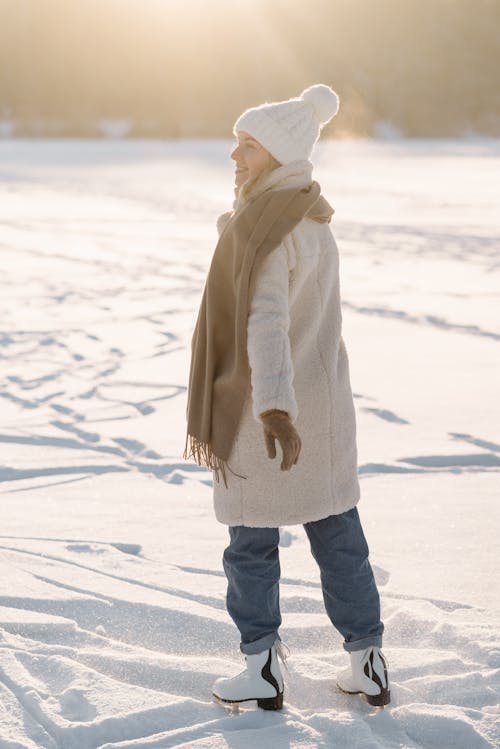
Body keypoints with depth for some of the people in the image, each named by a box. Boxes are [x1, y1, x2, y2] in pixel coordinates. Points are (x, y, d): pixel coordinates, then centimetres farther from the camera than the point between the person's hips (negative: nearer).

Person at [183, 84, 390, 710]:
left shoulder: (264, 227, -20)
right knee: (336, 532, 13)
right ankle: (368, 664, 19)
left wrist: (273, 409, -43)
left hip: (265, 406, -8)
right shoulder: (311, 217, 7)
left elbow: (266, 321, -33)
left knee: (250, 539, 7)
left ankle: (262, 670, 14)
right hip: (323, 396, 8)